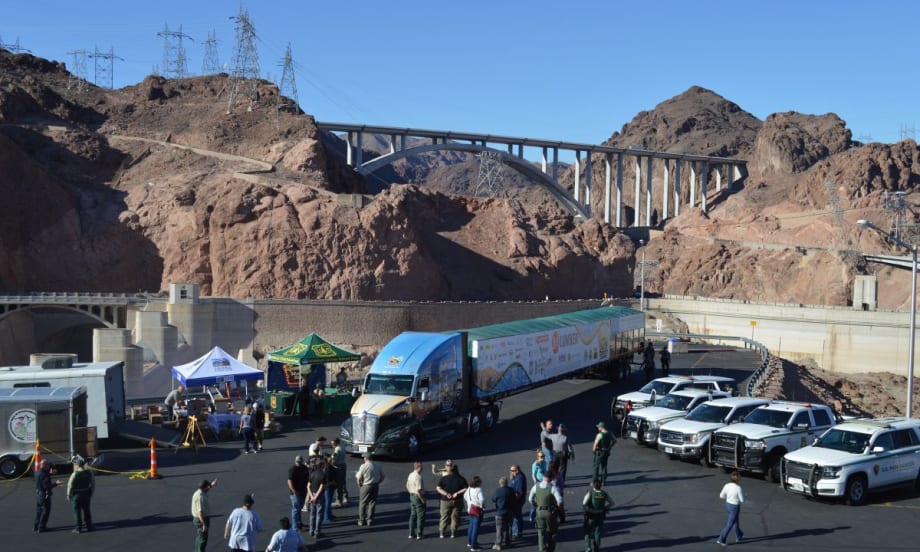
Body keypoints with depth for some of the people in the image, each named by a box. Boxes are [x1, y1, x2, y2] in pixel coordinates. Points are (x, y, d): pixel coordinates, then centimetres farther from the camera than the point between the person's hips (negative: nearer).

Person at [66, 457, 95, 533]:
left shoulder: (75, 474, -19)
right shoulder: (89, 473, -3)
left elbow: (70, 485, -14)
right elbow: (93, 483, 5)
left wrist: (68, 495, -1)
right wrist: (91, 492, 17)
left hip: (77, 495, -5)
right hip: (87, 494, 5)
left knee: (77, 511, 5)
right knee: (86, 510, 15)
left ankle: (78, 528, 9)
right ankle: (89, 526, 21)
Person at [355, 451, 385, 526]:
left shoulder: (363, 466, -11)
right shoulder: (377, 466, 3)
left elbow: (359, 477, -11)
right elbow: (382, 476, 9)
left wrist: (359, 484, 6)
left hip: (366, 486, -4)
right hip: (375, 486, 4)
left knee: (363, 503, 7)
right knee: (372, 503, 12)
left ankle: (361, 520, 11)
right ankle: (370, 519, 15)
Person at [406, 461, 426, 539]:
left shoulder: (410, 475, 6)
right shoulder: (418, 477, -24)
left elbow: (407, 487, 15)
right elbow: (418, 491, -26)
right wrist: (422, 499, -16)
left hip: (412, 496, 9)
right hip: (418, 497, -9)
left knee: (413, 515, 16)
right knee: (420, 516, 3)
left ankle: (411, 533, 21)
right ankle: (419, 534, 7)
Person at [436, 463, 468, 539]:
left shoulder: (443, 479, -5)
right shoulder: (461, 479, -5)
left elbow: (438, 488, -10)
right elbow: (466, 489, -10)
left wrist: (446, 494, -14)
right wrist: (457, 493, -11)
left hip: (446, 501, 0)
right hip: (457, 501, 0)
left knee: (444, 517, 11)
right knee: (455, 517, 11)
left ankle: (441, 533, 14)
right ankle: (453, 533, 13)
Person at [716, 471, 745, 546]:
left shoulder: (726, 485, -10)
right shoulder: (738, 488, -26)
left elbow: (721, 496, -1)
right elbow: (742, 500, -17)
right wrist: (743, 494, 3)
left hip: (728, 505, 7)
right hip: (735, 507, -7)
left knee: (736, 521, 29)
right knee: (730, 524, 5)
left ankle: (739, 536, 46)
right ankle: (721, 540, 6)